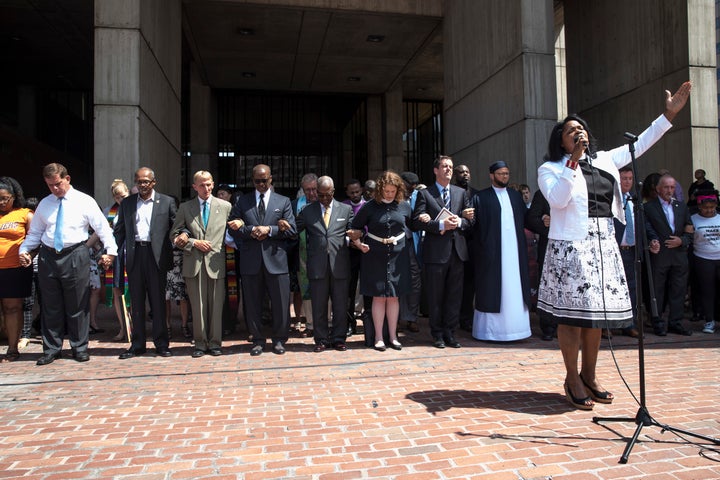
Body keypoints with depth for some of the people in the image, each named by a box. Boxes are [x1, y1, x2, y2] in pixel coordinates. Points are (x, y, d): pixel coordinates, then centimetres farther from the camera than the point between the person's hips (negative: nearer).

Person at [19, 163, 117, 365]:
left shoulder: (85, 201, -1)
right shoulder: (44, 204, 11)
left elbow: (102, 227, -3)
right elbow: (35, 232, 16)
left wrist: (110, 251, -14)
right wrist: (24, 250, 0)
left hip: (75, 256, -4)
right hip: (48, 256, 4)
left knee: (77, 306, 3)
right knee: (50, 307, 10)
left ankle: (80, 348, 16)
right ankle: (51, 349, 23)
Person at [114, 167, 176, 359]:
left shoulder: (166, 202, 5)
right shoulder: (127, 203, 13)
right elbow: (119, 231, 11)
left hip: (156, 255, -3)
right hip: (134, 255, 3)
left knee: (158, 300, 2)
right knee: (136, 302, 8)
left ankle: (161, 344, 11)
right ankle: (137, 345, 17)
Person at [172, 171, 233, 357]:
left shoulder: (225, 206, 8)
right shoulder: (185, 207, 10)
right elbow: (174, 235, 9)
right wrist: (194, 242, -6)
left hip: (216, 263, -1)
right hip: (193, 263, 1)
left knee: (216, 305, 2)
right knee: (197, 306, 6)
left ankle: (215, 343, 14)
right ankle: (200, 343, 17)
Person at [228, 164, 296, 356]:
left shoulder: (283, 201, 8)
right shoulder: (242, 201, 10)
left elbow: (291, 230, 0)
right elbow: (233, 228, 3)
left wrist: (269, 229, -12)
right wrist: (252, 230, -13)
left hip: (276, 259, -1)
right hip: (250, 260, 1)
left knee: (281, 304, 4)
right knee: (253, 304, 9)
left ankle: (279, 339, 21)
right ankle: (258, 340, 24)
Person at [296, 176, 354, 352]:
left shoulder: (346, 209, 10)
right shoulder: (307, 211, 9)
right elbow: (294, 230, 4)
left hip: (339, 264, 0)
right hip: (317, 266, 0)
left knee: (340, 306, 7)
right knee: (318, 306, 7)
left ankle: (339, 339, 20)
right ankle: (321, 339, 20)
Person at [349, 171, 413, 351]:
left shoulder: (404, 206, 1)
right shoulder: (370, 207, -4)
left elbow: (412, 226, 15)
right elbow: (355, 229, 2)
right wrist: (358, 243, -10)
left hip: (397, 256, 2)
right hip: (375, 256, -2)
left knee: (393, 296, 8)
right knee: (378, 297, 3)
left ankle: (393, 336, 18)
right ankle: (378, 337, 13)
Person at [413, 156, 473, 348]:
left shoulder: (461, 192, 14)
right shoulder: (424, 194, 1)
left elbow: (470, 218, 13)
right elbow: (417, 222, -8)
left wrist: (459, 222, -8)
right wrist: (440, 225, -17)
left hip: (457, 250, 4)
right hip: (435, 251, -3)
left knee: (454, 295, 8)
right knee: (435, 296, 5)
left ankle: (450, 333, 19)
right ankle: (437, 334, 18)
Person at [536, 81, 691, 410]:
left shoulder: (604, 160, 16)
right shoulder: (551, 169, -1)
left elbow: (639, 145, 22)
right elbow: (558, 199, -17)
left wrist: (669, 114, 20)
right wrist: (574, 162, -20)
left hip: (603, 247, 6)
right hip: (570, 249, -6)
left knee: (597, 314, 10)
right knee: (573, 315, -3)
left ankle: (589, 376, 23)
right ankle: (572, 379, 10)